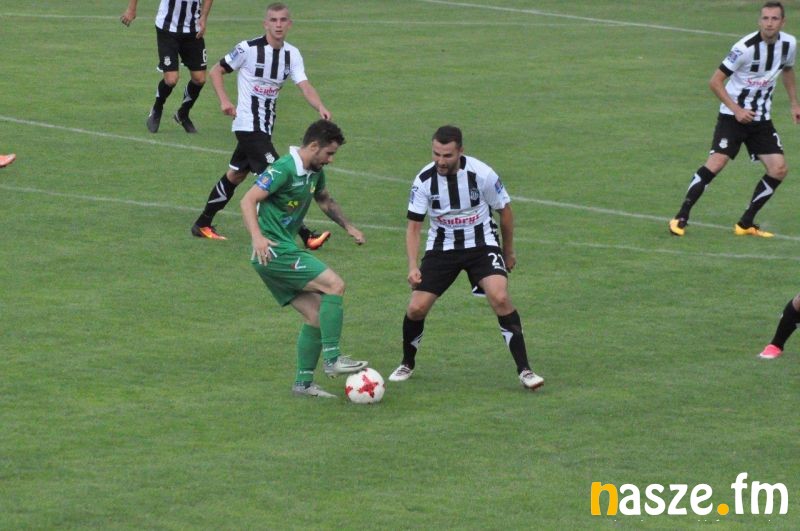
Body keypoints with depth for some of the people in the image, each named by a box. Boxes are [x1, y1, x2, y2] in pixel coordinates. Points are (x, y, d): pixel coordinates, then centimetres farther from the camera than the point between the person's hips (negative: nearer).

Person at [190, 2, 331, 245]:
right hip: (248, 125, -7)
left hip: (265, 128, 7)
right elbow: (216, 71, -1)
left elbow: (305, 86, -10)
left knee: (235, 175, 18)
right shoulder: (248, 49, -12)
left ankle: (203, 225, 32)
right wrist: (224, 101, -15)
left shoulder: (292, 54, 3)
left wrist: (320, 107, -29)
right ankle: (305, 236, -17)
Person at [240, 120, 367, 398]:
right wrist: (257, 237, -33)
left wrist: (348, 226, 21)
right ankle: (332, 359, -15)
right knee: (335, 284, -16)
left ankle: (303, 383, 10)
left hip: (285, 252, 10)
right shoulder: (284, 169, -16)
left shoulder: (314, 172, 13)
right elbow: (248, 201, -20)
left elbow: (325, 200, 33)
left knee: (316, 315, 5)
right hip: (273, 251, -10)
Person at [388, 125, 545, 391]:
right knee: (416, 308, -8)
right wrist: (413, 267, -20)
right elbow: (413, 225, -8)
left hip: (482, 244, -2)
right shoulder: (424, 180, -15)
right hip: (442, 247, 2)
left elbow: (505, 210, -1)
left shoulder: (482, 174, -19)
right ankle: (407, 365, 22)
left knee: (500, 298, -25)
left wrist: (508, 251, 8)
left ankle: (524, 370, -18)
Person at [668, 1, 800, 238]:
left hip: (761, 119, 6)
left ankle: (745, 224, 6)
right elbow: (715, 81, -15)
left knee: (778, 169, -6)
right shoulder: (746, 47, -20)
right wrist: (736, 109, -21)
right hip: (733, 116, -6)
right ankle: (680, 218, -10)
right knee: (716, 163, -20)